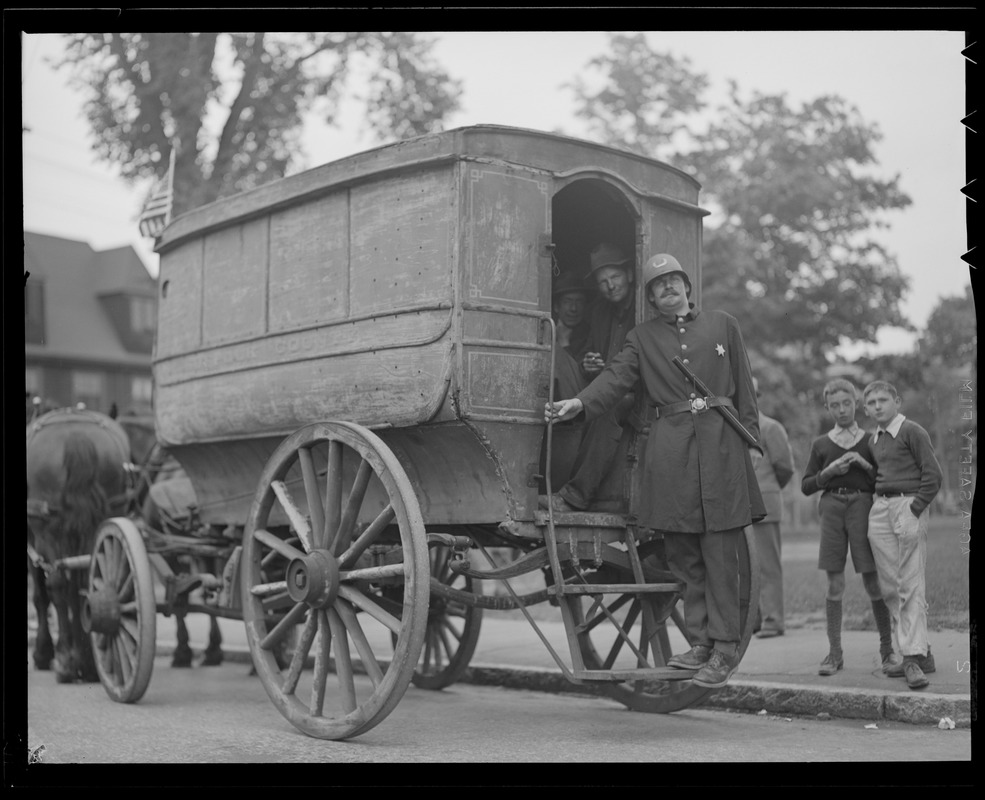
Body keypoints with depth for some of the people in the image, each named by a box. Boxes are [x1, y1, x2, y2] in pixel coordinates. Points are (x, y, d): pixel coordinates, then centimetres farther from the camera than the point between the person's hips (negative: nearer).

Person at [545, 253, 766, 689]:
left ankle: (724, 647, 1)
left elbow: (744, 386, 13)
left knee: (720, 550, -3)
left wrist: (751, 440, 7)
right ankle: (700, 641, 11)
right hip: (669, 448, 1)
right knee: (682, 551, 2)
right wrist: (580, 402, -21)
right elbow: (616, 376, -3)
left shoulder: (723, 325, 13)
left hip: (720, 441, -1)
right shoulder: (642, 337, 13)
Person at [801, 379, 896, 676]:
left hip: (862, 506, -1)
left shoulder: (870, 441, 9)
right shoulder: (821, 444, 12)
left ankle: (887, 648, 11)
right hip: (831, 507, 1)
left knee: (872, 582, -1)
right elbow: (806, 486, 10)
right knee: (835, 583, 0)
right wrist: (829, 471, -5)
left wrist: (865, 465, -8)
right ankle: (834, 652, 6)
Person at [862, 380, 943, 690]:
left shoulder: (912, 431, -4)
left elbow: (933, 475, -9)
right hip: (879, 509, 7)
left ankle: (913, 657, -11)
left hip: (908, 505, -7)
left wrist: (914, 512, -14)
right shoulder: (873, 439, 18)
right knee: (890, 587, 5)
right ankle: (920, 652, 13)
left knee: (911, 586, -10)